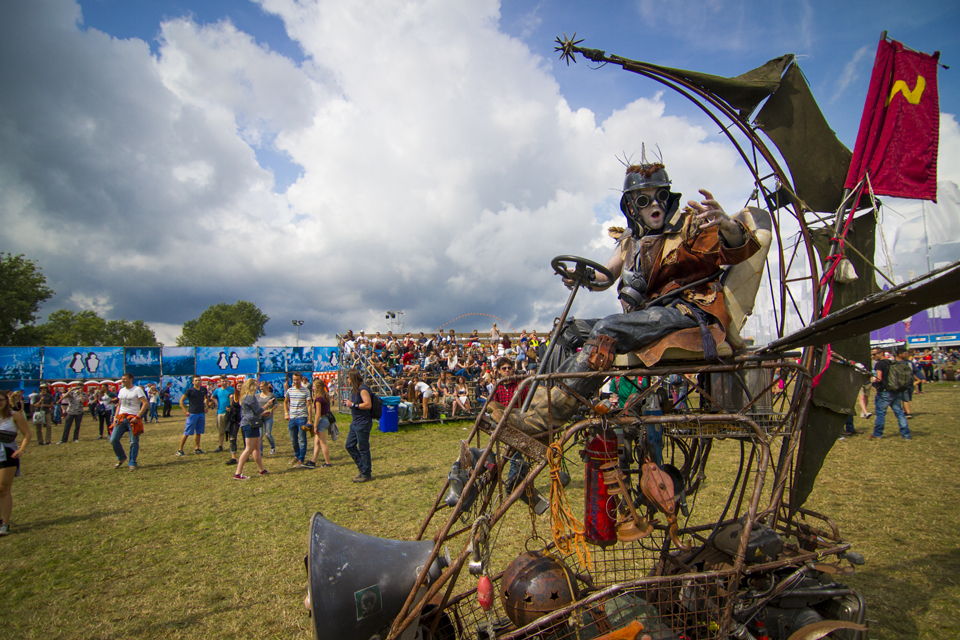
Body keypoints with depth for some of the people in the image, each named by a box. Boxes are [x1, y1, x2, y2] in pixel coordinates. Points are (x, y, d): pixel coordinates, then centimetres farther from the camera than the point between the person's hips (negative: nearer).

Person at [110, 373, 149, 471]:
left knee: (134, 442, -3)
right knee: (113, 440, -1)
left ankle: (132, 463, 7)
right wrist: (115, 417, 7)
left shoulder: (137, 390, -5)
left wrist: (137, 417, -18)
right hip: (121, 418, 6)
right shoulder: (121, 391, 15)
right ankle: (121, 458, 21)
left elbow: (146, 403, -12)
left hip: (133, 418, -6)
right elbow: (119, 405, 21)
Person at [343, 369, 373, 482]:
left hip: (363, 424, -10)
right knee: (349, 445, 14)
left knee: (363, 449, -1)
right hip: (355, 423, 10)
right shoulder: (355, 389, 14)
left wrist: (352, 404, -21)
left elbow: (368, 405, -26)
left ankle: (366, 474, 10)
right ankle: (362, 467, 25)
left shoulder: (363, 389, -17)